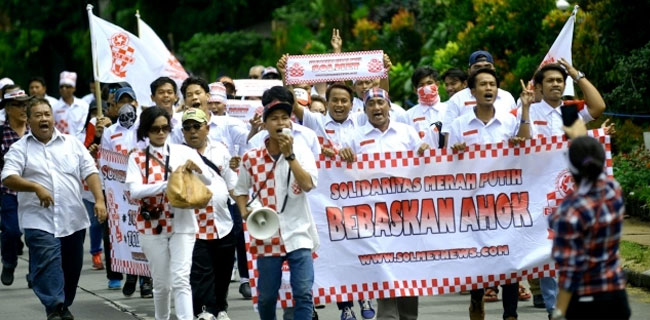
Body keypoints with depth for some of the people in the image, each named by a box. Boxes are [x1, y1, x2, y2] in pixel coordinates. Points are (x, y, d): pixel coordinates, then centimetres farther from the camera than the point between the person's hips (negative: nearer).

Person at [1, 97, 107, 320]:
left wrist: (99, 199, -8)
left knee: (71, 267, 10)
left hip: (73, 219, 3)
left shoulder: (72, 144, 10)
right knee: (47, 265, -15)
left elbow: (90, 172, 6)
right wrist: (36, 187, -24)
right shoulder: (20, 149, 2)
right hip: (40, 221, -3)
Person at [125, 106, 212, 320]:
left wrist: (196, 168, -20)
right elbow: (135, 190, -13)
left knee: (181, 280, -11)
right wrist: (167, 184, -24)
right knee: (161, 284, 8)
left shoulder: (184, 152, 2)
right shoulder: (137, 158, 2)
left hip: (182, 224, -1)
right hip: (152, 226, 1)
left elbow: (208, 181, 2)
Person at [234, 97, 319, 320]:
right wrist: (245, 212, -5)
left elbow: (308, 184, -17)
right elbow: (241, 191, 14)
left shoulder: (301, 151, -2)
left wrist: (289, 155, -21)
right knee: (266, 295, 10)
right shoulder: (251, 158, 1)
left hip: (298, 233, -2)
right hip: (267, 237, 2)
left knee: (303, 292, -10)